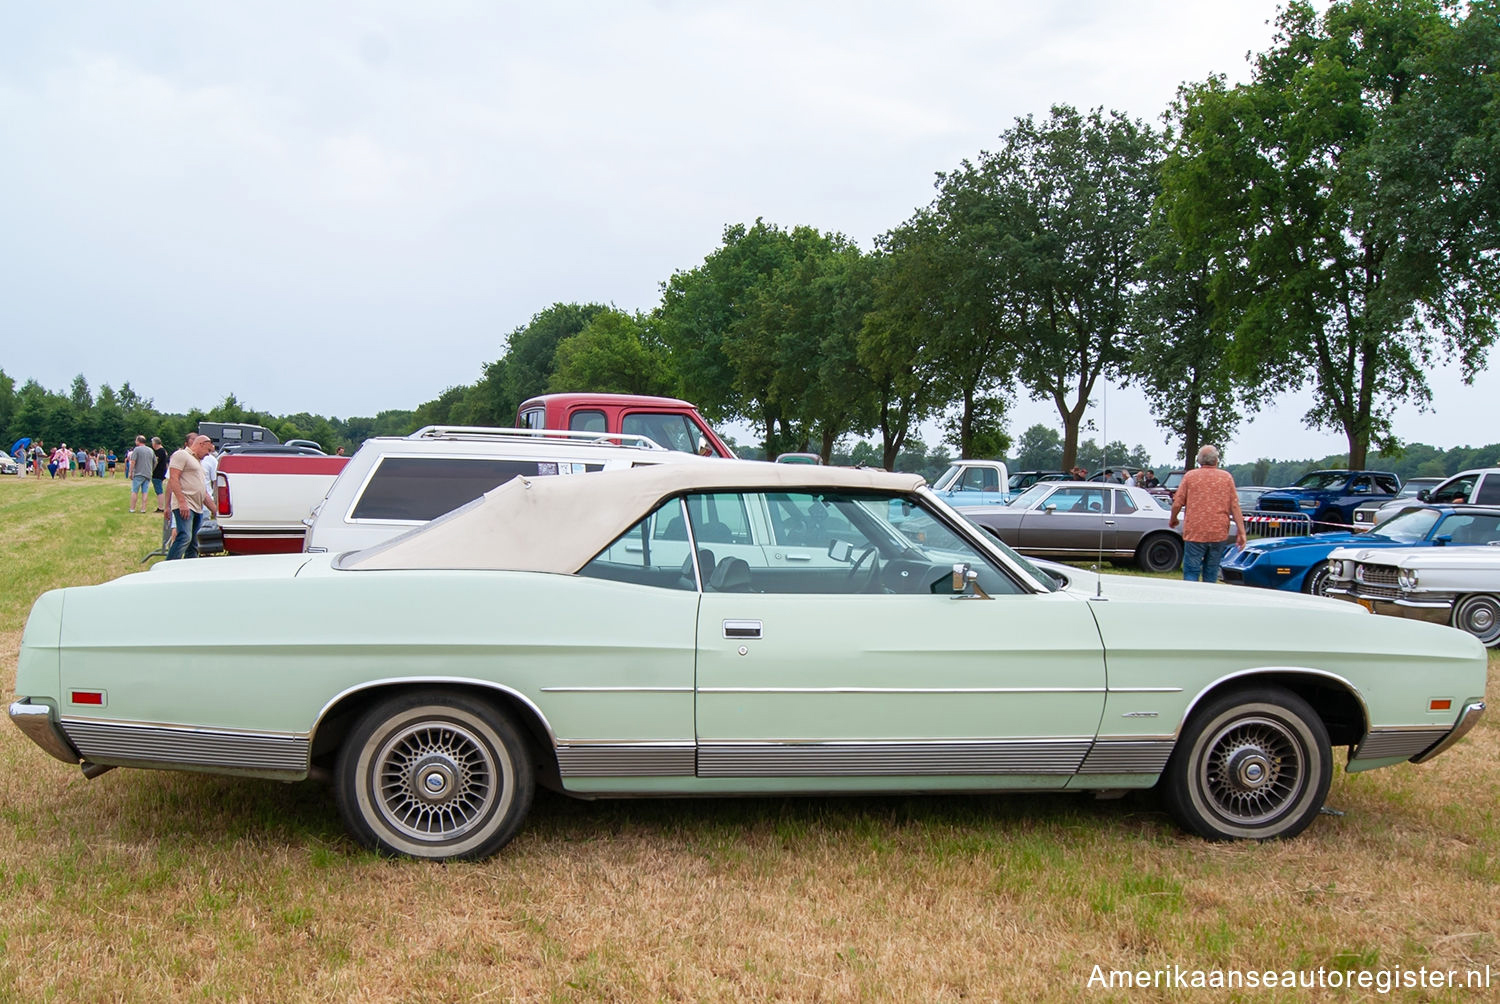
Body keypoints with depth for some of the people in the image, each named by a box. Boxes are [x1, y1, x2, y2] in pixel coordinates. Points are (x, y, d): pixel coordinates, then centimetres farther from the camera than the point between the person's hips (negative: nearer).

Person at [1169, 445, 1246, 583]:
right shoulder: (1227, 477, 4)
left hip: (1194, 533, -2)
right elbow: (1234, 506, 2)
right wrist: (1241, 531, 4)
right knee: (1211, 573, 13)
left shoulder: (1190, 476, 0)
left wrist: (1172, 520, 18)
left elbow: (1177, 504, -1)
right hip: (1219, 533, 2)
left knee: (1191, 572, -2)